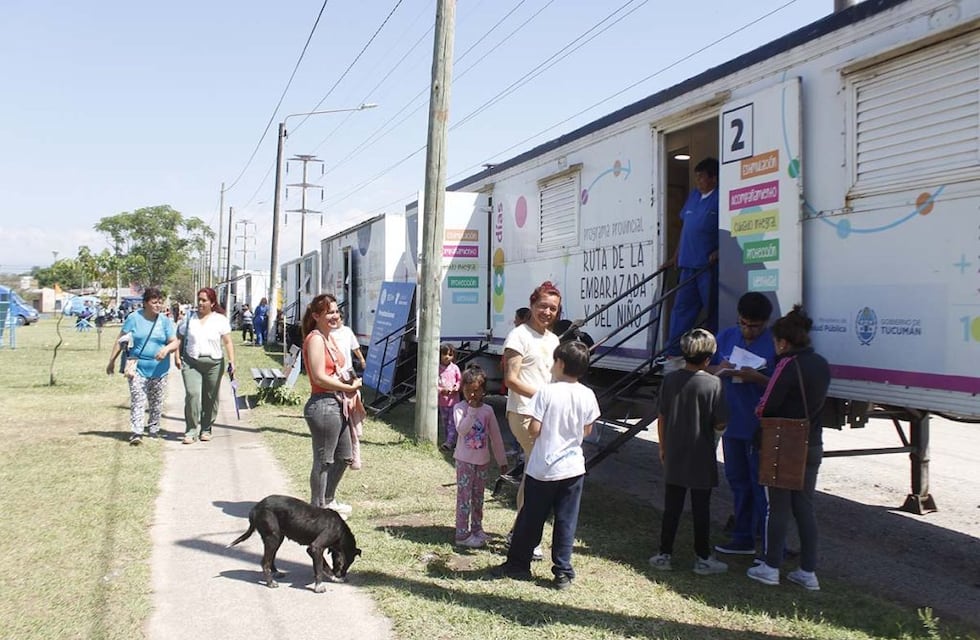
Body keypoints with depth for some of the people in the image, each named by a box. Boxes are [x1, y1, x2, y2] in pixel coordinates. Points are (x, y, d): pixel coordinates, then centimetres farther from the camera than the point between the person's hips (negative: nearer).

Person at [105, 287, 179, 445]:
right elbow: (120, 341, 4)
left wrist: (167, 349, -21)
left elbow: (175, 342, 1)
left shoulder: (165, 321, 4)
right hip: (138, 368, -2)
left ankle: (153, 429, 26)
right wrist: (112, 361, 4)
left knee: (156, 402, 11)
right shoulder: (134, 318, 0)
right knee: (138, 401, -10)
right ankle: (137, 433, -12)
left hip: (159, 370, 2)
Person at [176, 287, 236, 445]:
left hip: (214, 363, 0)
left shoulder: (220, 319, 1)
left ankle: (206, 429, 23)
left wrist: (231, 361, -12)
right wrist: (178, 356, 3)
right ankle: (191, 431, -7)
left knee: (210, 398, 7)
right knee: (192, 394, -14)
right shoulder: (189, 318, 8)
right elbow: (180, 338, 13)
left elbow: (228, 342, -2)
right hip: (190, 362, 0)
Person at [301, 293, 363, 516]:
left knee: (345, 456, 21)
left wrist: (351, 380, 5)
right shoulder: (315, 339, -14)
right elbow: (319, 377, -21)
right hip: (323, 404, -10)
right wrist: (349, 387, -15)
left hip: (336, 404, 10)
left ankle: (328, 500, 37)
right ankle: (318, 508, 15)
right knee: (323, 460, 1)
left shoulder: (329, 337, 15)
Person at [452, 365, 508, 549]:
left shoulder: (488, 410, 2)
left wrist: (502, 460, 9)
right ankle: (462, 534, 0)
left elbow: (496, 436, 7)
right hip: (465, 459, -4)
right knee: (464, 496, -3)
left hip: (483, 460, 4)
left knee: (478, 496, 14)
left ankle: (476, 528, 27)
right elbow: (461, 430, -24)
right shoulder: (460, 408, -8)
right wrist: (472, 411, -28)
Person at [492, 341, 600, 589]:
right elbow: (587, 430, 6)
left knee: (531, 518, 11)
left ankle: (518, 563, 24)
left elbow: (534, 430, -15)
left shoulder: (546, 392, -15)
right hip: (573, 468, 2)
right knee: (566, 522, 9)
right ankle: (563, 572, 13)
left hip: (542, 468, -2)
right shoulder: (587, 395, -4)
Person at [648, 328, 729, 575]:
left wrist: (663, 447, 14)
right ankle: (703, 559, 18)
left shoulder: (670, 379, -4)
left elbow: (661, 417, 2)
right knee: (701, 510, 9)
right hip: (701, 459, -3)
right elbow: (720, 424, -14)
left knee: (671, 508, 12)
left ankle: (664, 555, 18)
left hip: (673, 457, 3)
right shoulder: (713, 383, -15)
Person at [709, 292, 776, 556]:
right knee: (738, 481, 16)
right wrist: (719, 370, -10)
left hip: (761, 427, -6)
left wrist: (757, 378, -26)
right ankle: (743, 538, 29)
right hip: (732, 423, 6)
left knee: (762, 485, -2)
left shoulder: (775, 344, -10)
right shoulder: (726, 337, 7)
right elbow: (706, 368, 11)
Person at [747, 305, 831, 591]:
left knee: (778, 507, 5)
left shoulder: (788, 365, -18)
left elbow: (766, 407, -19)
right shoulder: (821, 364, 6)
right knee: (804, 507, 14)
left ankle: (771, 568, 14)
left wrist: (758, 410, 5)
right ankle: (808, 572, 18)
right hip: (812, 446, 7)